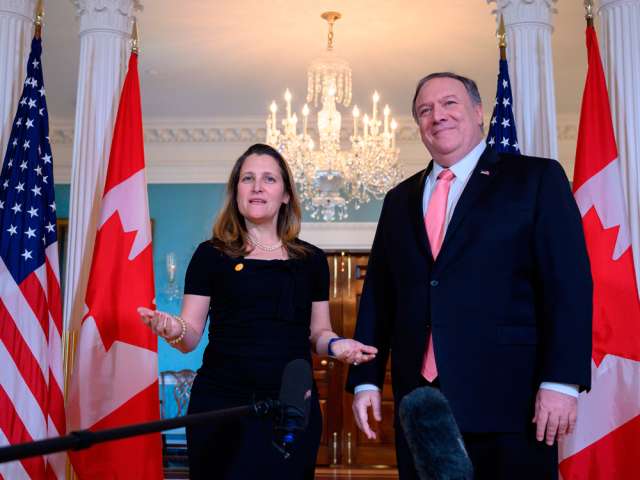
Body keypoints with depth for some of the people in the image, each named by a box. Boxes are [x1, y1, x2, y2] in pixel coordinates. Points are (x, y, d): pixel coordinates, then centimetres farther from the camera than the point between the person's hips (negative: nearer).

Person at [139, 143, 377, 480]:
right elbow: (191, 335, 2)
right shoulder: (212, 255, 3)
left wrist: (335, 345, -7)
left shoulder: (311, 259, 8)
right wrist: (174, 330, -20)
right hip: (221, 406, -1)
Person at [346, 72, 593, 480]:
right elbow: (378, 295, 12)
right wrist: (366, 380, 6)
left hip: (508, 397, -4)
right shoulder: (400, 200, 15)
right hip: (419, 400, 4)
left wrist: (561, 381, -15)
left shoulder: (536, 178, 1)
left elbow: (568, 283, -7)